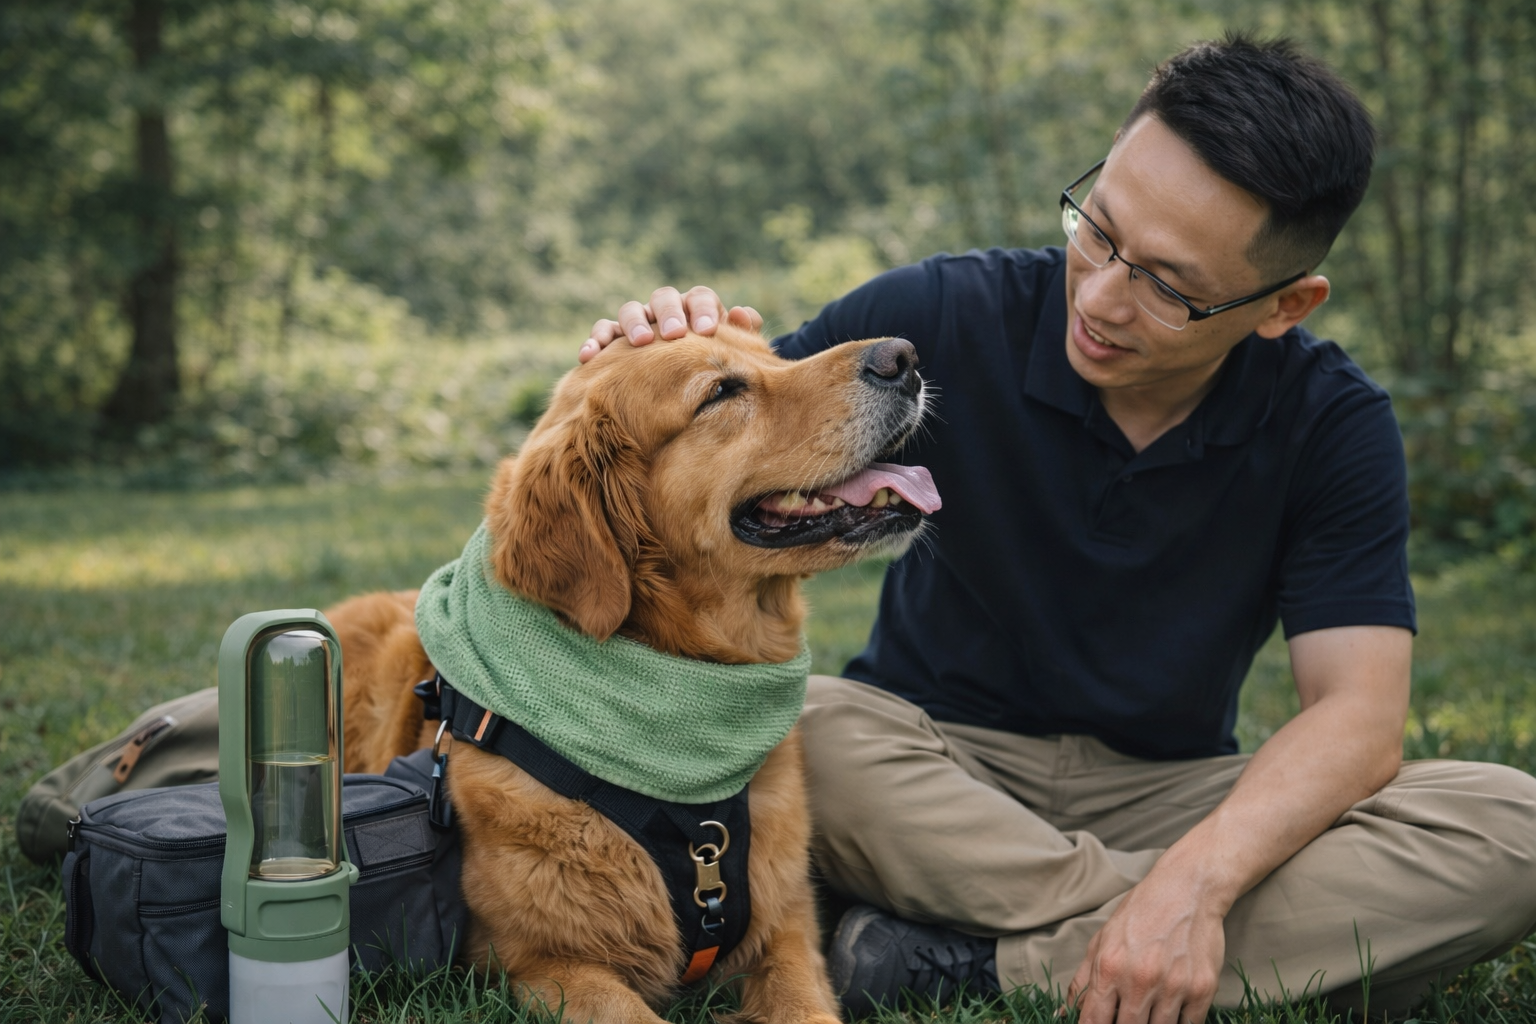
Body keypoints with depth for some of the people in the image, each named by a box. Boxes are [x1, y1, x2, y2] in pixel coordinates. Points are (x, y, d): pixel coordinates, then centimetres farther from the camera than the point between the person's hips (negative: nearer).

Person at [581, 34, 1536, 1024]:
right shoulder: (946, 316, -12)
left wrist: (1195, 878, -36)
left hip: (1167, 793, 1)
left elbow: (1357, 714, -18)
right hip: (933, 765, 0)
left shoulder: (1333, 423, -11)